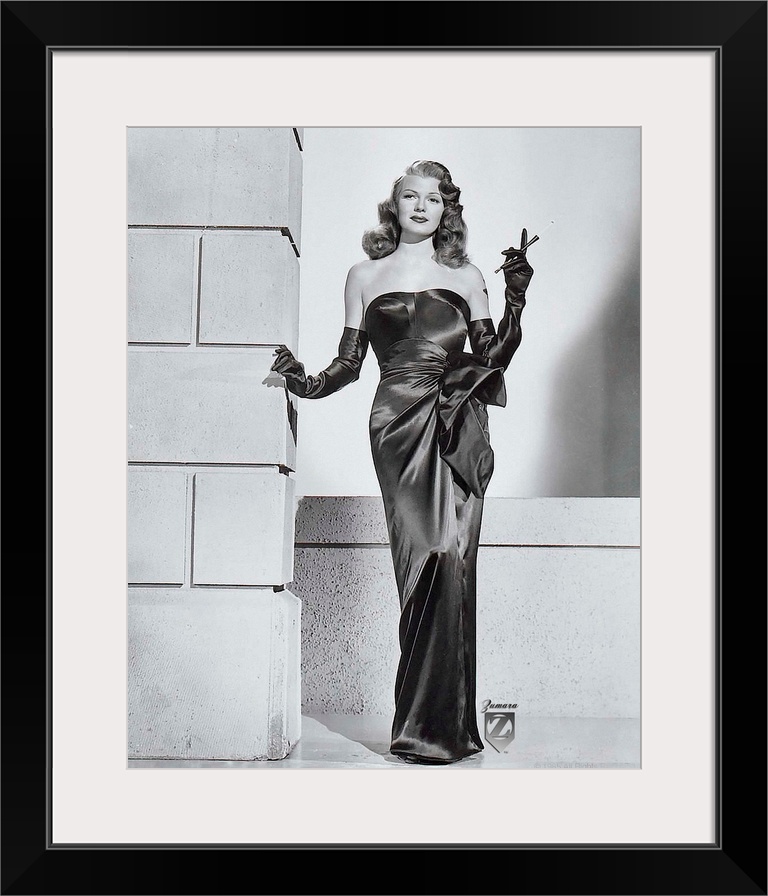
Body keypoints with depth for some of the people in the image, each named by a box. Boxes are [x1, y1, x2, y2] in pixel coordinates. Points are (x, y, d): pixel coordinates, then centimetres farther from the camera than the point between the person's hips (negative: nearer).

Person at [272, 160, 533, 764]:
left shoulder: (467, 278, 18)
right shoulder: (365, 276, 18)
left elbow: (493, 357, 12)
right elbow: (350, 362, 17)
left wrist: (516, 304, 0)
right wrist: (310, 384, 0)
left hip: (460, 427, 1)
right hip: (400, 423, 0)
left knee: (450, 557, -12)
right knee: (429, 559, -10)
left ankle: (439, 724, -4)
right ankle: (433, 728, -1)